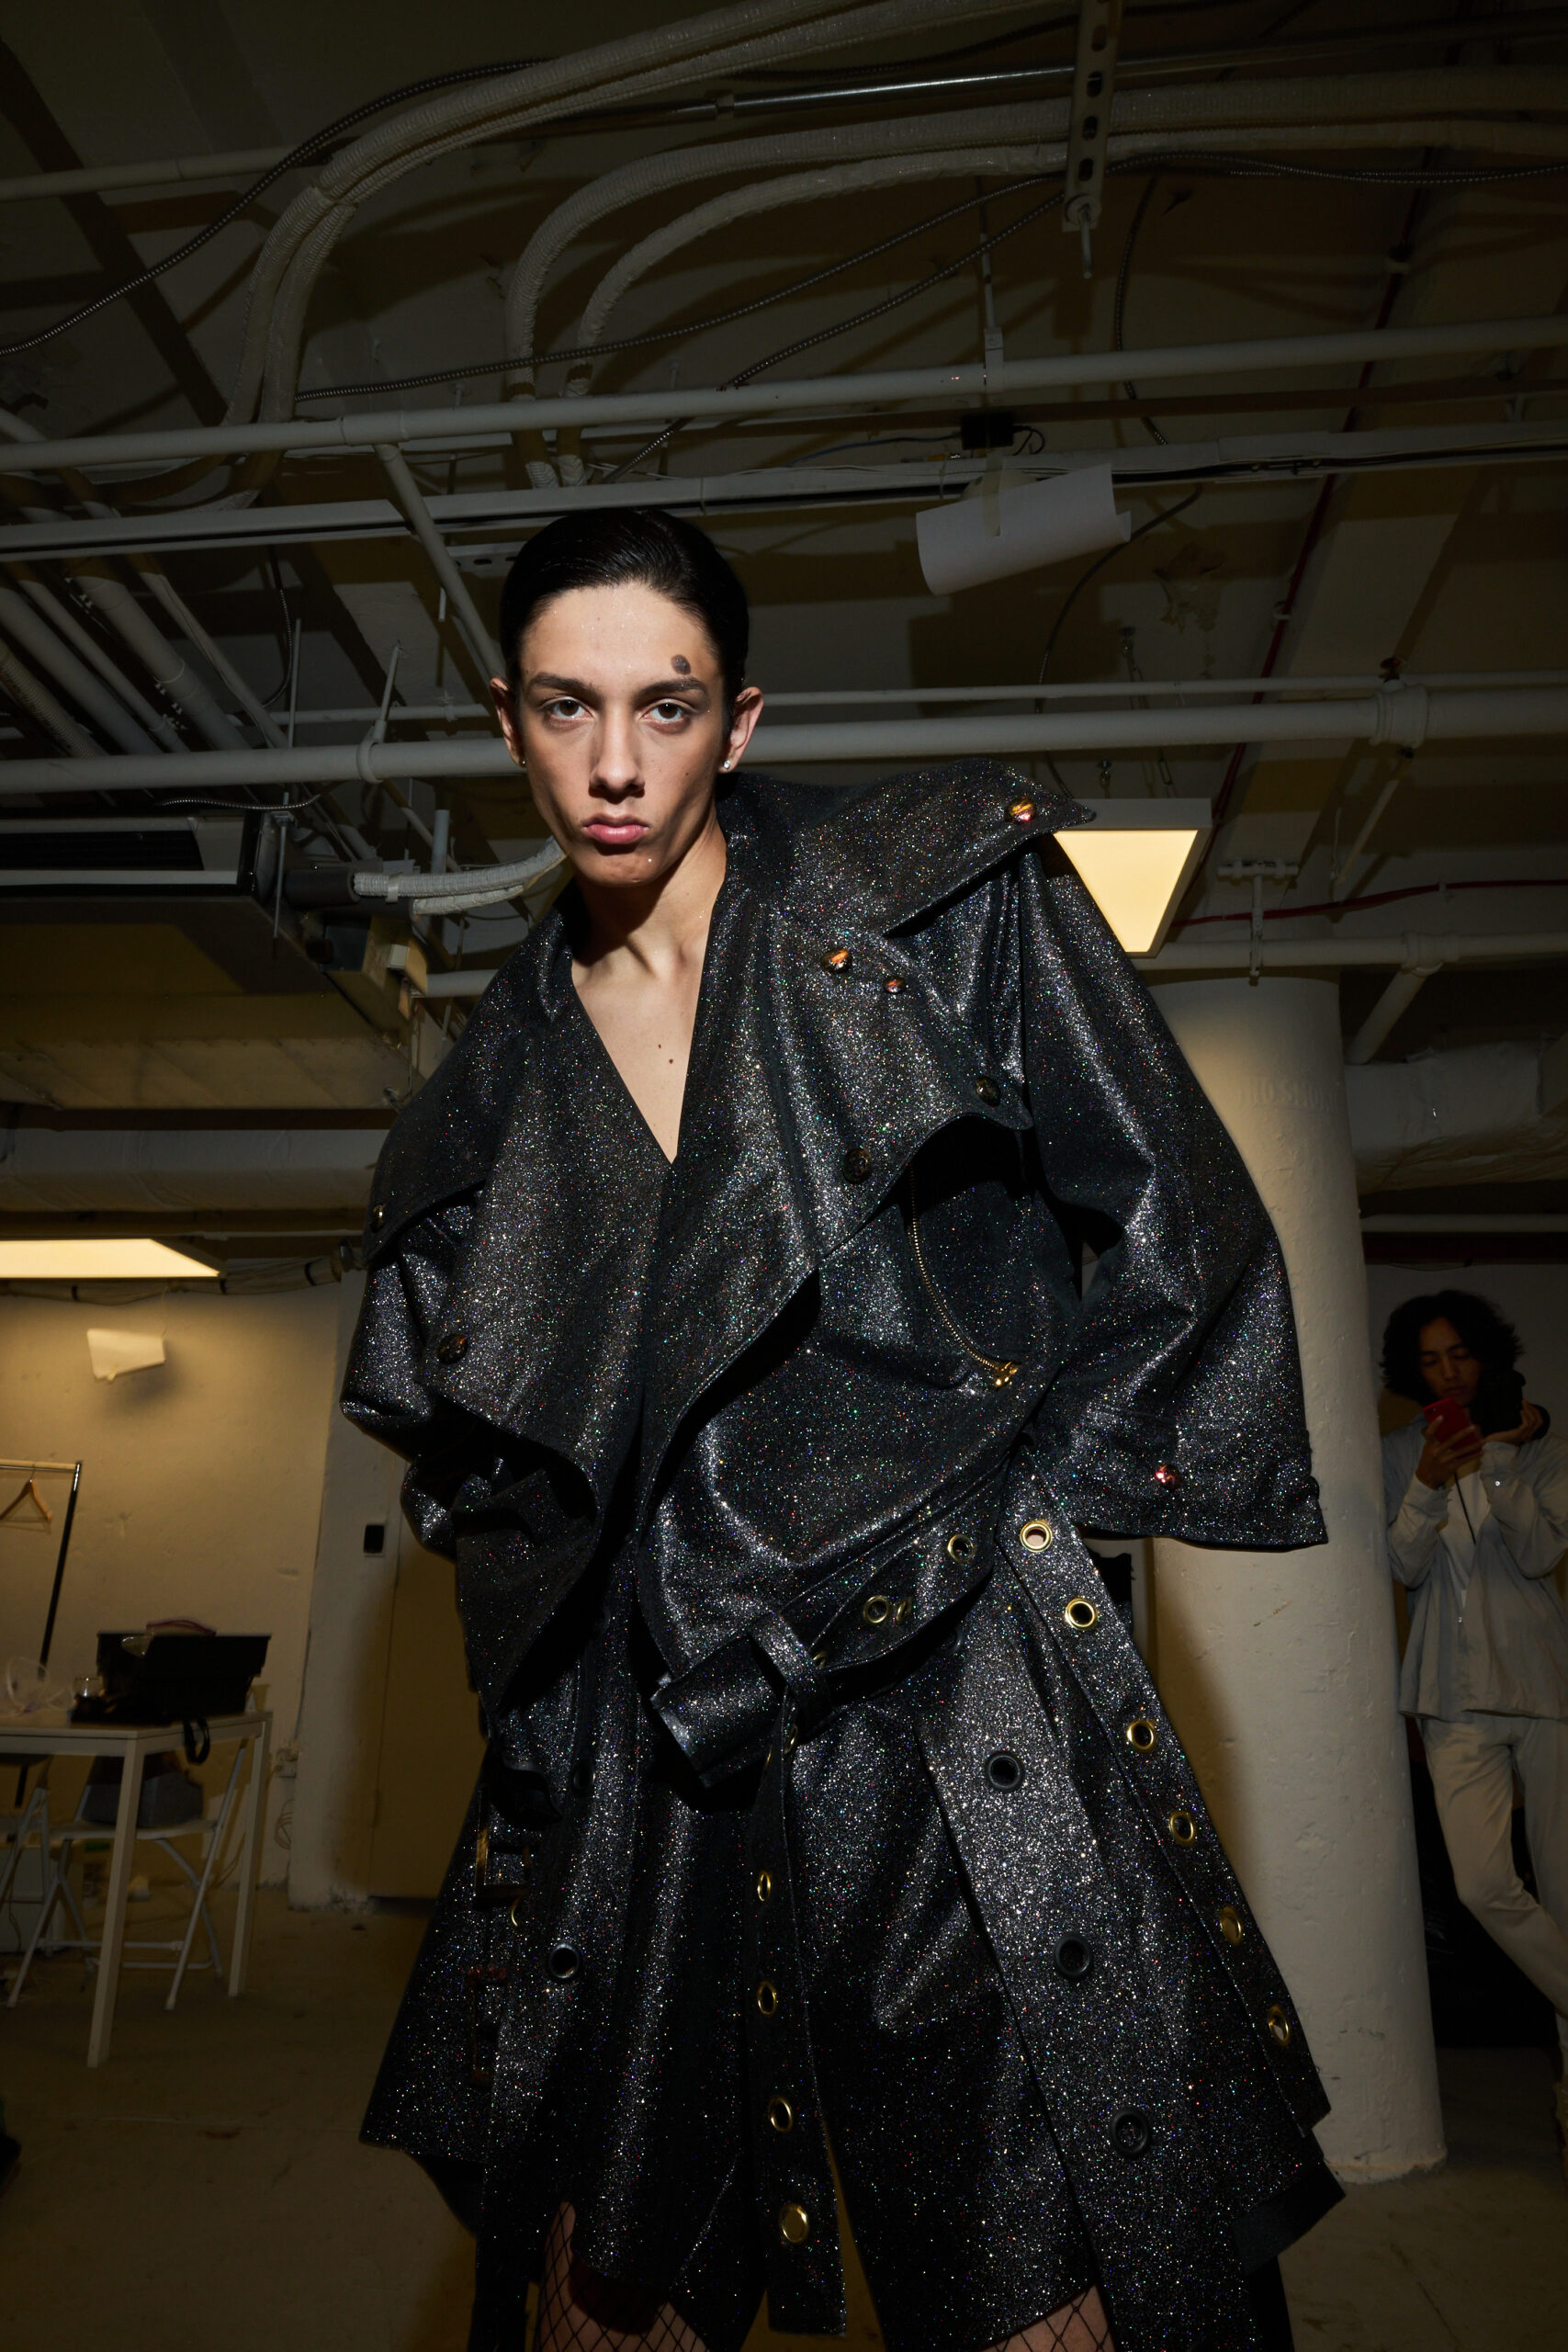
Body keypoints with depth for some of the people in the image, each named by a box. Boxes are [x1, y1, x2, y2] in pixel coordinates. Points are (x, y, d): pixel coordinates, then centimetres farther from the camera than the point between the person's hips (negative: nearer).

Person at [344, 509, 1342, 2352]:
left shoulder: (943, 892, 0)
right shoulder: (503, 1077, 11)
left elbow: (1181, 1231, 1)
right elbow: (463, 1441, 21)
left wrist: (992, 1516, -2)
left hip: (960, 1722, -3)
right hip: (635, 1756, 4)